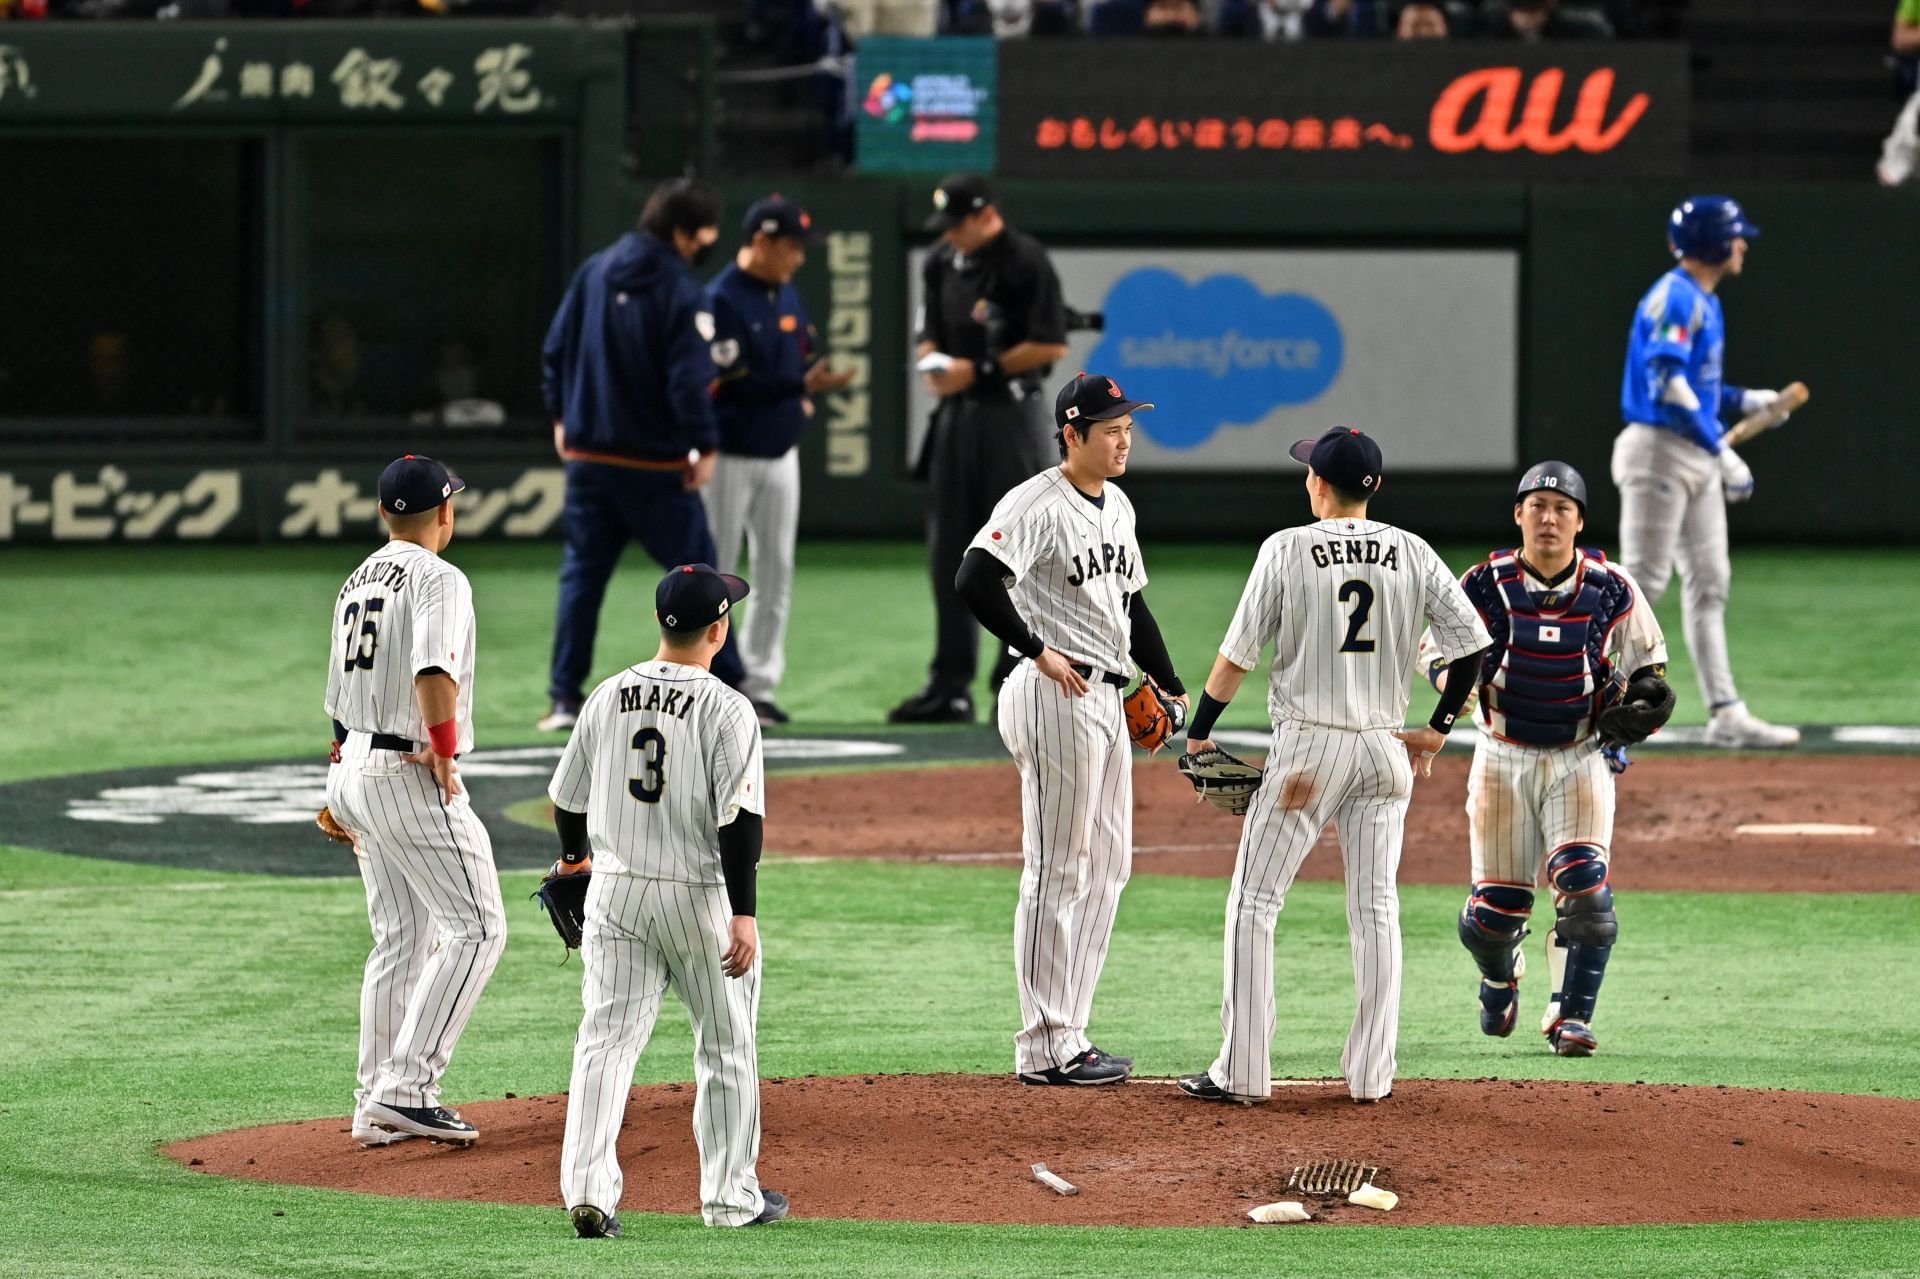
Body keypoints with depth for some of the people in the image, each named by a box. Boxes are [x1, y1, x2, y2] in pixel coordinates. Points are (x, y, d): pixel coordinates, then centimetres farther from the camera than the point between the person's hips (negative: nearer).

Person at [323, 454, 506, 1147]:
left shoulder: (358, 581, 16)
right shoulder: (437, 579, -12)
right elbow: (434, 671, -29)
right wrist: (444, 758, -19)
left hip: (353, 771, 9)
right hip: (411, 774, -9)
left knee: (401, 940, 14)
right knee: (475, 928, -5)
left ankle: (378, 1102, 13)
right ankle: (406, 1088, -13)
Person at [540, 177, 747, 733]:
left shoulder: (593, 272, 3)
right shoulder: (681, 292, -14)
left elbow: (556, 349, 7)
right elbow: (688, 380, -20)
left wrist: (562, 415, 17)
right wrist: (705, 446, -12)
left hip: (587, 453, 5)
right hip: (655, 459, -5)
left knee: (582, 573, 11)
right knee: (694, 570, 4)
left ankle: (565, 697, 7)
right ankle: (728, 693, 6)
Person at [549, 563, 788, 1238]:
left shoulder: (607, 697, 2)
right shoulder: (725, 709, -13)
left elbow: (567, 798, 12)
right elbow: (739, 818, -18)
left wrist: (574, 857, 32)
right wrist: (744, 914, -18)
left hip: (615, 888, 4)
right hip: (700, 896, -4)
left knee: (606, 1038, 3)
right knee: (725, 1048, 11)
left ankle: (588, 1191, -9)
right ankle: (731, 1198, 17)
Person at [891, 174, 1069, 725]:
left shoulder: (1024, 261, -10)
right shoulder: (942, 262, 11)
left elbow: (1051, 346, -14)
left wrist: (980, 370, -15)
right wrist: (934, 364, -2)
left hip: (1011, 415, -7)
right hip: (957, 413, 7)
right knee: (948, 552, 7)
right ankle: (950, 687, 10)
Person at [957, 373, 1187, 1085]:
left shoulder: (1117, 507, 15)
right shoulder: (1036, 505, -14)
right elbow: (974, 580, -25)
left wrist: (1169, 685, 19)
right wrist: (1037, 651, -22)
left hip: (1108, 700, 10)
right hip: (1058, 698, -10)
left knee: (1107, 868, 12)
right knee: (1057, 871, -6)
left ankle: (1069, 1037, 19)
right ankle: (1044, 1048, -2)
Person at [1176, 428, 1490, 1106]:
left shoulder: (1288, 548, -6)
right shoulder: (1412, 554, 3)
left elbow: (1238, 654, -5)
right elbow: (1472, 642, -1)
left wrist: (1198, 733, 5)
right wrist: (1438, 730, 9)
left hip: (1308, 745, -4)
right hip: (1386, 751, 4)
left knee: (1254, 904, 3)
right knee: (1376, 912, 9)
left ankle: (1242, 1070, -2)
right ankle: (1371, 1074, 7)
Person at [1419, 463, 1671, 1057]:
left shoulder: (1611, 590, -6)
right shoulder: (1486, 586, -7)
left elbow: (1649, 664, 7)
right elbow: (1434, 651, 2)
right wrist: (1452, 674, -22)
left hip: (1581, 759, 0)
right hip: (1503, 758, 0)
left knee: (1584, 887, -18)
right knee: (1495, 906, 3)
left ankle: (1569, 1018, -5)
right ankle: (1500, 975, 38)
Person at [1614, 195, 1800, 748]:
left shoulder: (1703, 302, 17)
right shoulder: (1676, 298, -14)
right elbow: (1666, 383, -24)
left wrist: (1749, 402, 18)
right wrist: (1722, 452, -25)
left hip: (1697, 460, 10)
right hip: (1659, 453, -10)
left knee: (1709, 584, 9)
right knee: (1644, 581, -12)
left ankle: (1725, 713, 11)